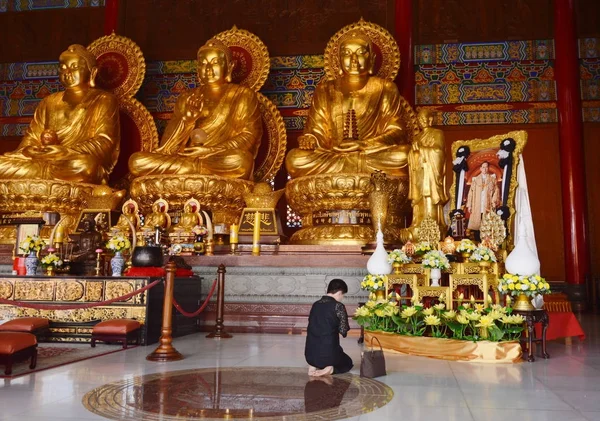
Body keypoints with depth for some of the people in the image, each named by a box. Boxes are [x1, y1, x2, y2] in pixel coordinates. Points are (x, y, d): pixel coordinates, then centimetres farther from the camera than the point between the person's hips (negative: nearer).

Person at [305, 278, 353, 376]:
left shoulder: (315, 305, 6)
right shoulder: (338, 306, -10)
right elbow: (343, 331, -8)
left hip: (310, 354, 5)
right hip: (329, 353, -5)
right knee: (347, 363, 25)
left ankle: (313, 366, 10)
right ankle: (330, 369, -5)